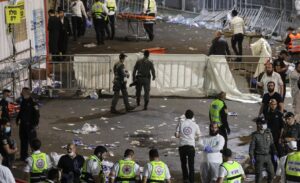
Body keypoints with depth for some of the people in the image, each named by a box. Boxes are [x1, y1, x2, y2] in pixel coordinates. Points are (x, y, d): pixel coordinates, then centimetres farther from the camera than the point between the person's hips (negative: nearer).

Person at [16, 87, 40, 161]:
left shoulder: (33, 102, -17)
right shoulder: (23, 102, 9)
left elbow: (36, 114, -18)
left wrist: (35, 124, -20)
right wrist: (18, 119, 17)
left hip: (30, 125, -8)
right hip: (23, 124, 8)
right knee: (23, 141, 16)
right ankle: (23, 156, 27)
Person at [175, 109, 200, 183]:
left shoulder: (181, 123, -1)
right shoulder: (195, 125, 1)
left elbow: (176, 135, -1)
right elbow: (198, 136, 8)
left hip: (182, 146, 0)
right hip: (191, 146, 0)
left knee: (183, 163, 18)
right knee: (191, 165, 7)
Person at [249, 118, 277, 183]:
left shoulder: (268, 133, 3)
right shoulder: (255, 135, -9)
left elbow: (272, 144, 9)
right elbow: (252, 147, -8)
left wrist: (274, 154, 3)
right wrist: (252, 157, -14)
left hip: (268, 156, 4)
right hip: (259, 157, -4)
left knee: (271, 173, 8)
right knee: (259, 174, -1)